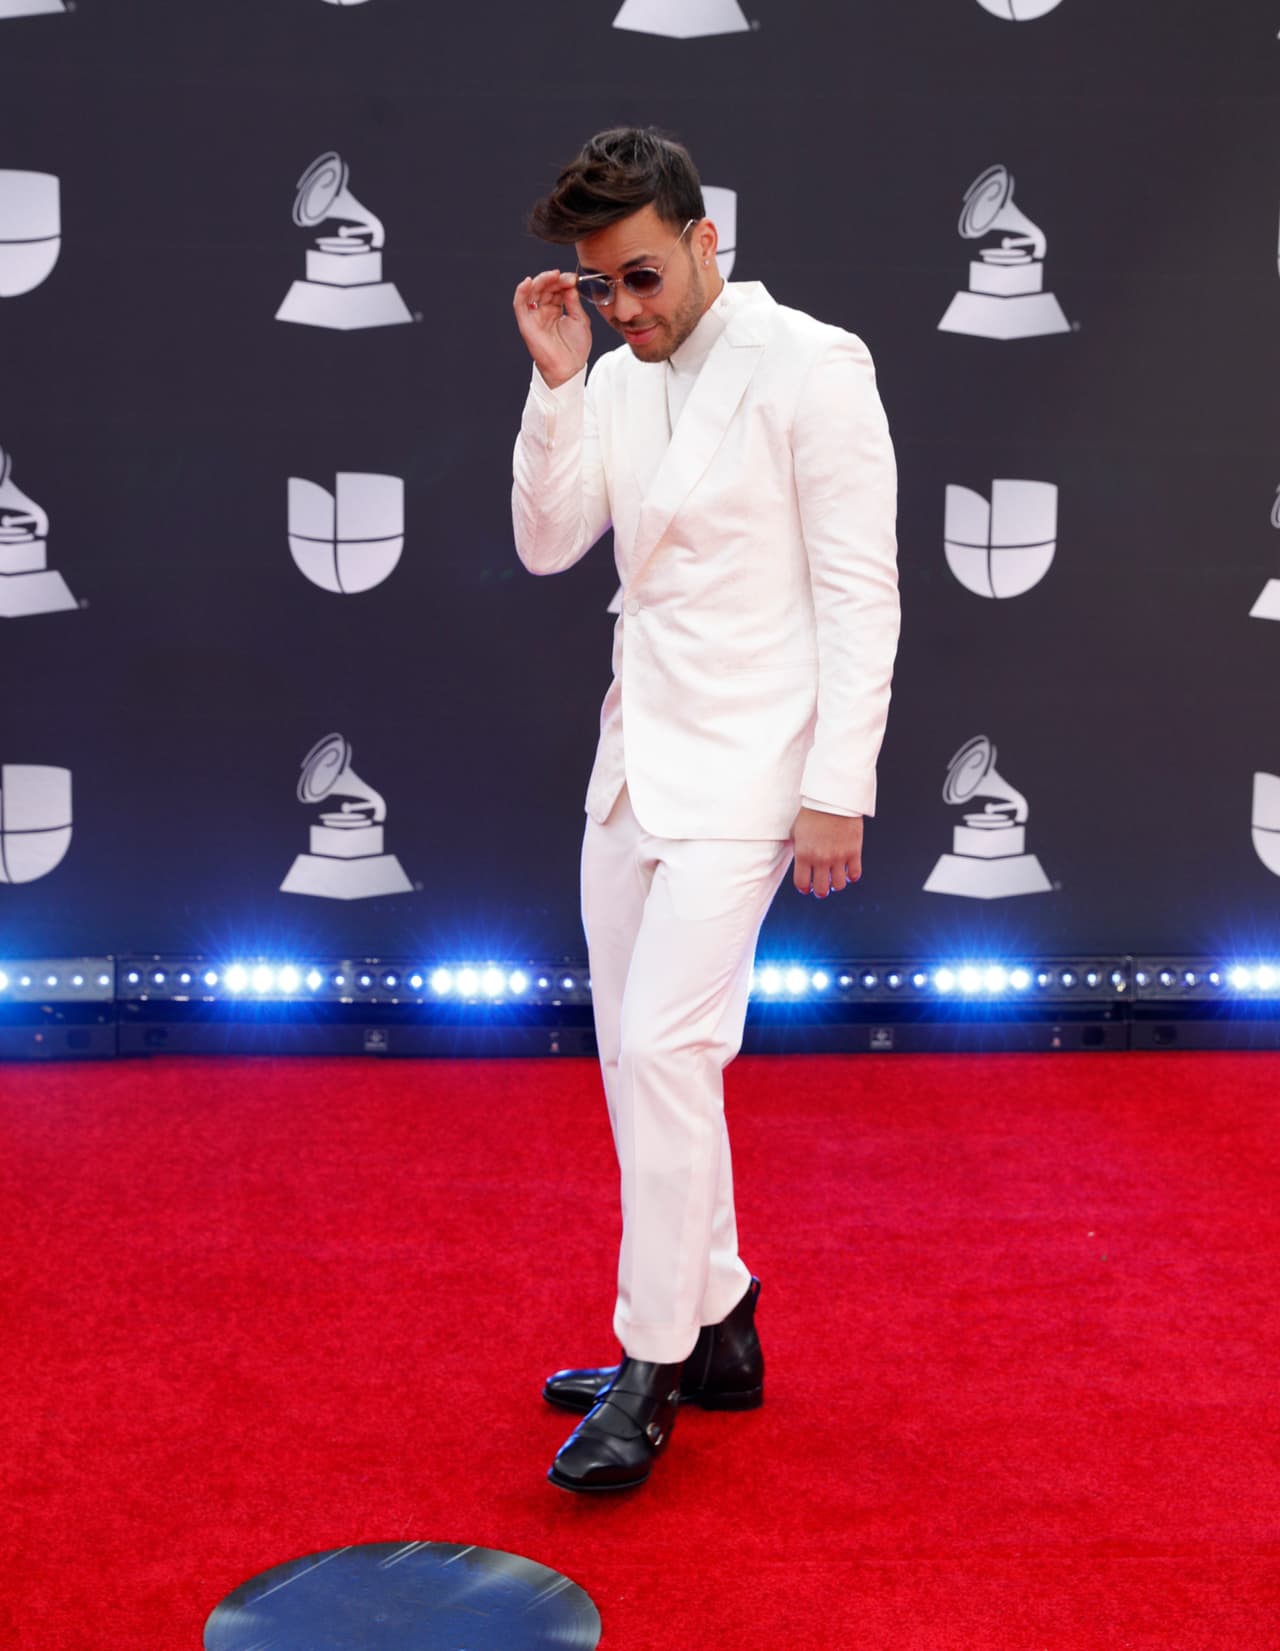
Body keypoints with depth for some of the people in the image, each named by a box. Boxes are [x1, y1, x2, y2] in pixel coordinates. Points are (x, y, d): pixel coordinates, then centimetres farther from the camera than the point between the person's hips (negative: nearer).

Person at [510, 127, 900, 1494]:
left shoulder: (811, 369, -10)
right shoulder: (615, 383, 10)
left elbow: (860, 594, -12)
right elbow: (546, 544, 6)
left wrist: (839, 790, -16)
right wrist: (556, 380, -4)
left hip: (740, 774, -8)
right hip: (634, 760, 8)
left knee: (664, 1048, -15)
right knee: (635, 1060, 10)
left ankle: (651, 1373, -3)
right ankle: (715, 1328, 24)